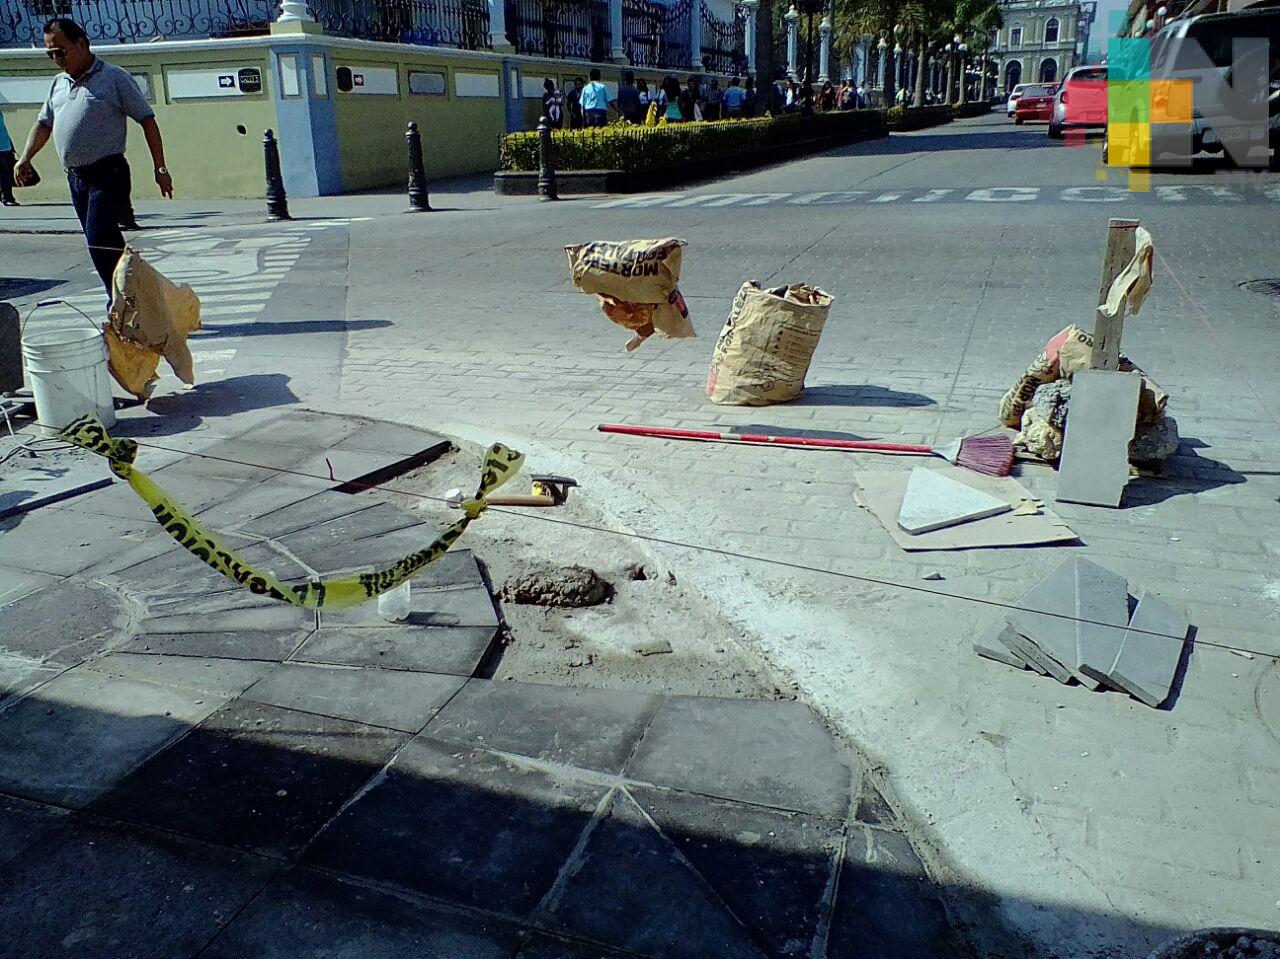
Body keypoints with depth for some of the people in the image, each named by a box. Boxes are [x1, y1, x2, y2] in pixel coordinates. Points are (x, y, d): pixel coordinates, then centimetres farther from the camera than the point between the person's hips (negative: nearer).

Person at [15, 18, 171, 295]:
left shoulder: (114, 77, -3)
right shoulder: (59, 83, 17)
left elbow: (147, 121, -5)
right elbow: (44, 124, 25)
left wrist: (160, 169, -10)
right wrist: (26, 158, 11)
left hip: (107, 175, -7)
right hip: (75, 177, 7)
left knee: (99, 240, -16)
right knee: (107, 242, 10)